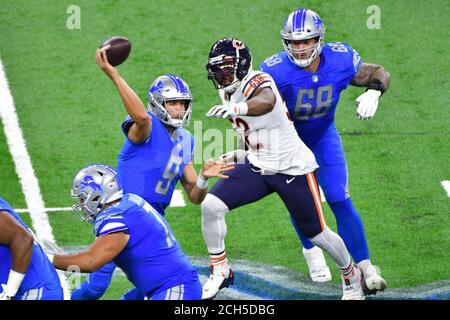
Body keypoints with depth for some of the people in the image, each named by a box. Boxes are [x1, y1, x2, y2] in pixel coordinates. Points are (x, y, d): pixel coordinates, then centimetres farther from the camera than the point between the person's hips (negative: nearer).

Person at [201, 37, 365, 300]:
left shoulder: (257, 82, -24)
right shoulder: (229, 91, 2)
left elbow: (267, 102, -51)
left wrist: (237, 108, -69)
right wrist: (238, 155, 17)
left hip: (293, 167, -7)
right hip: (257, 167, 7)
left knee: (317, 234, 6)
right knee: (211, 205, -14)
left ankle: (351, 275, 35)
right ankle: (220, 271, 1)